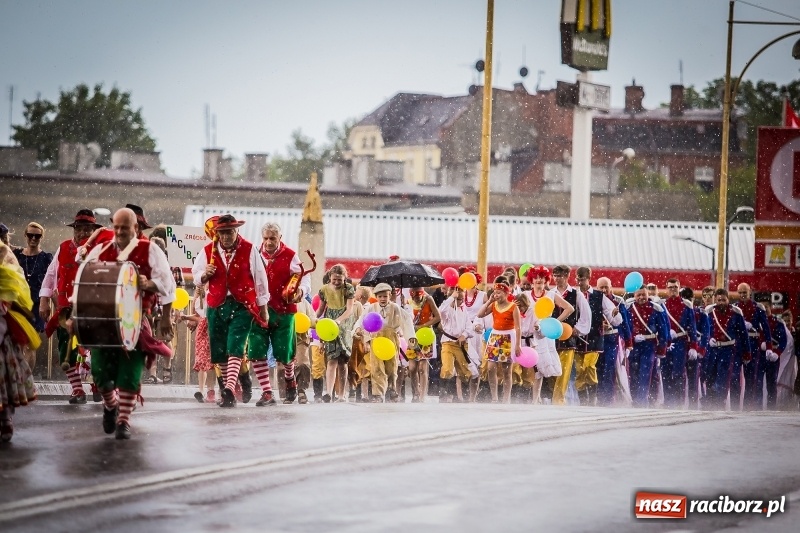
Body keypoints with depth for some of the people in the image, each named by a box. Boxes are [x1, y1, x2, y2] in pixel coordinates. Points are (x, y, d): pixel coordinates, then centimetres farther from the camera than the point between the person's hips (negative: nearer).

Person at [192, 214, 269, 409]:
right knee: (219, 352, 6)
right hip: (217, 306, 4)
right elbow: (195, 274, 16)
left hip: (242, 306, -4)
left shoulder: (249, 250, -3)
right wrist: (205, 275, -9)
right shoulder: (208, 251, 4)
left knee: (234, 348, -18)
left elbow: (260, 279, 3)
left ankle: (229, 391, -30)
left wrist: (263, 308, 6)